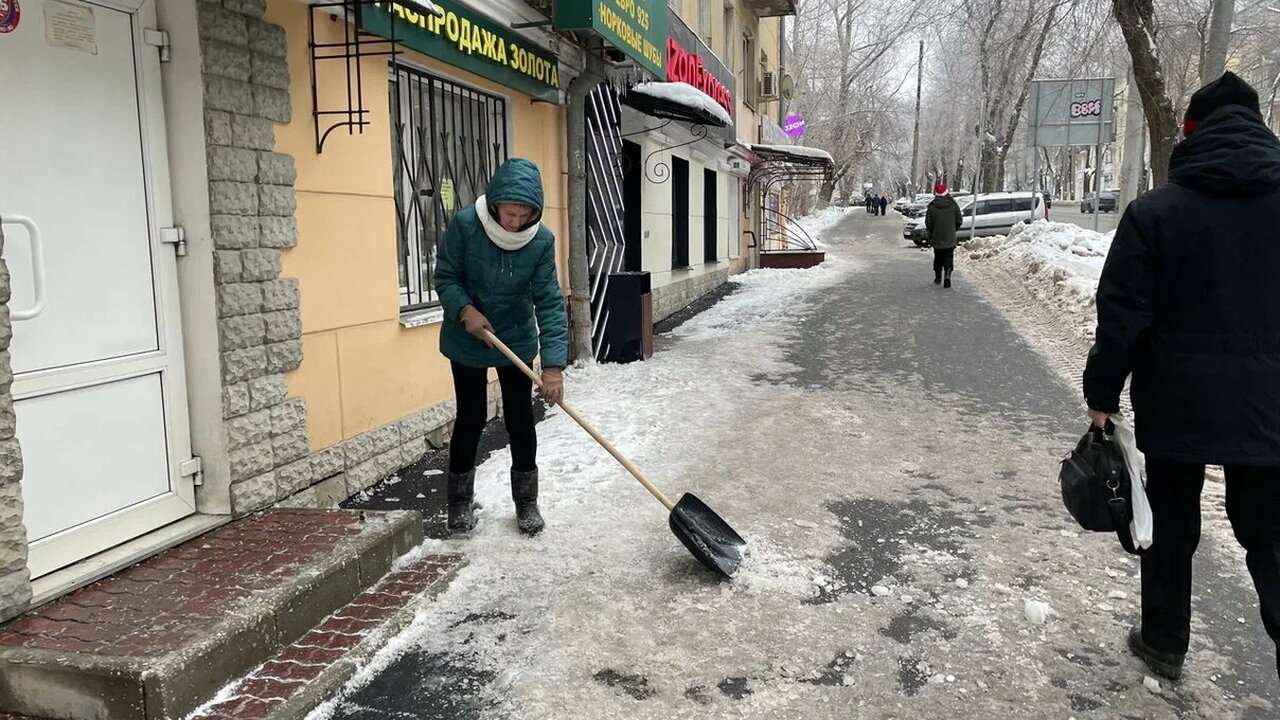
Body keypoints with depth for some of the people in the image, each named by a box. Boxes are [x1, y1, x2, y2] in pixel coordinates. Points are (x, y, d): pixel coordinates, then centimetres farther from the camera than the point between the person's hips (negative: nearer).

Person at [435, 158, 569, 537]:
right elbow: (446, 277, -11)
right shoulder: (465, 224, -22)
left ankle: (526, 501, 21)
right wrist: (465, 310, -30)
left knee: (520, 419, 4)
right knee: (471, 418, 6)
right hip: (468, 341, -1)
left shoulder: (542, 240, -19)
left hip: (517, 341, 1)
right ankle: (460, 502, 24)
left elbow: (549, 302, -19)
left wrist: (553, 364, -26)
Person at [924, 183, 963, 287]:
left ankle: (938, 277, 23)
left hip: (937, 238, 0)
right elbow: (959, 221, 0)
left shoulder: (932, 206, -8)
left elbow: (928, 223, -5)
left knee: (938, 258, 16)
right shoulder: (953, 204, -5)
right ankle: (947, 275, -18)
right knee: (949, 258, 3)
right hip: (950, 239, 0)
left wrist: (931, 232, 13)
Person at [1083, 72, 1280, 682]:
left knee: (1171, 528, 15)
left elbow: (1122, 315, -10)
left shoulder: (1155, 211, -9)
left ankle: (1164, 643, 28)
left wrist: (1101, 394, 0)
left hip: (1178, 403, -2)